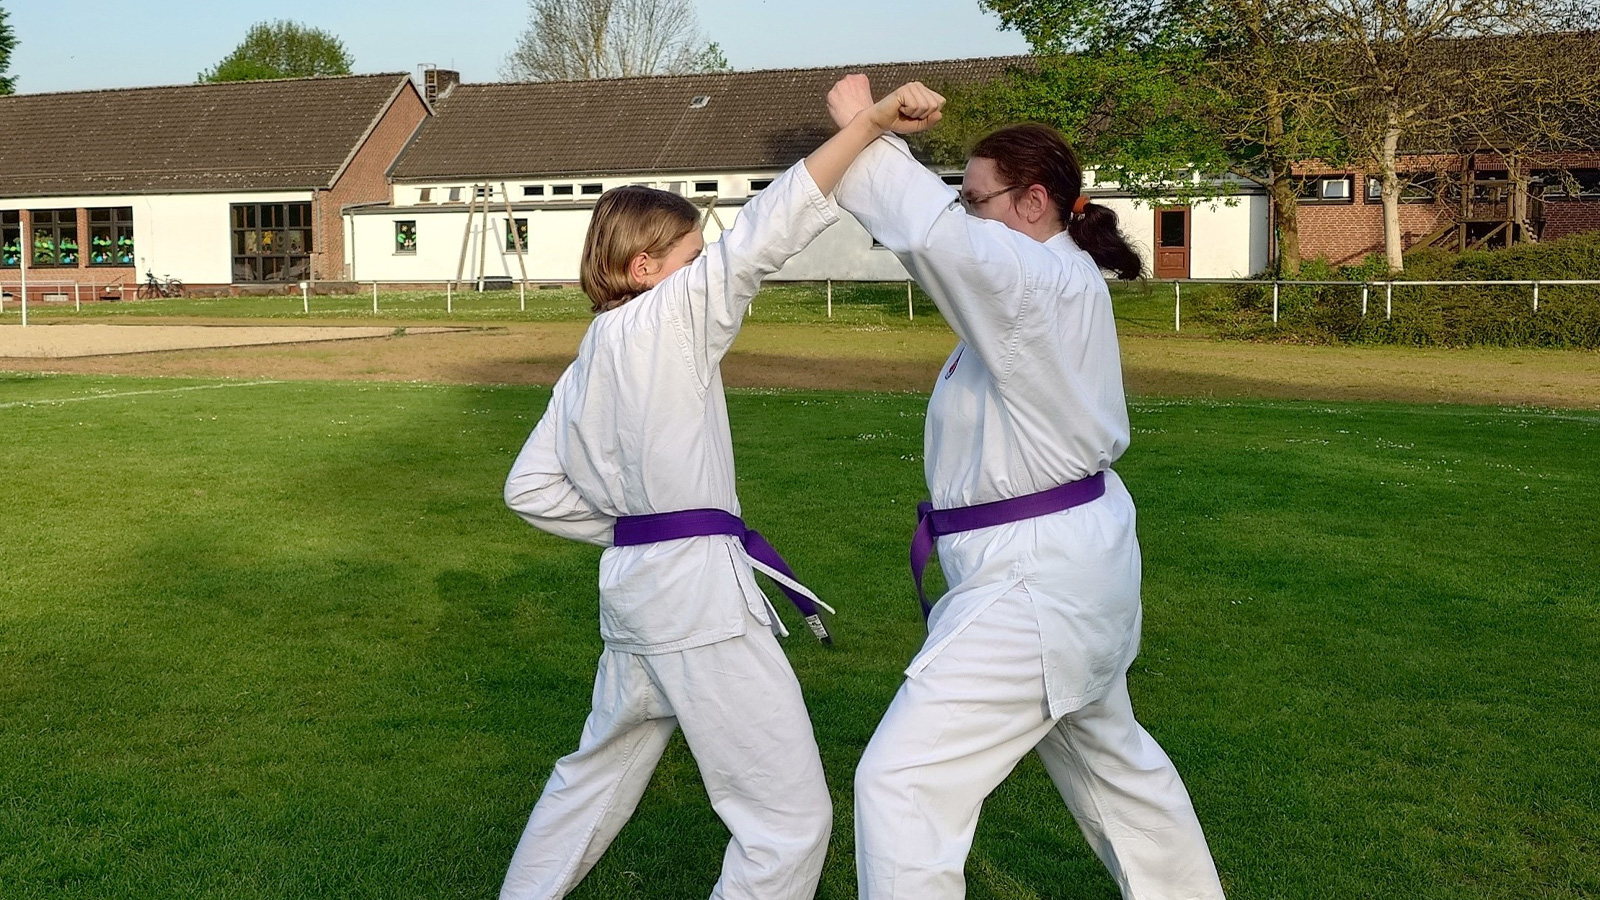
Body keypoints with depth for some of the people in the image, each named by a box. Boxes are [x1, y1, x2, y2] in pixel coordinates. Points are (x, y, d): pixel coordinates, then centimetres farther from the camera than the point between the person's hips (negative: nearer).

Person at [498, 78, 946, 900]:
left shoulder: (588, 363, 13)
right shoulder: (670, 319, -11)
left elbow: (530, 487, 16)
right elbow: (762, 234, -22)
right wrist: (871, 120, -26)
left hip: (635, 582, 10)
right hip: (698, 590, -10)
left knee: (604, 765, 30)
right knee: (791, 818, -3)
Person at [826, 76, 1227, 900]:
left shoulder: (1038, 281, -19)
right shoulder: (1062, 280, 11)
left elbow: (932, 231, -35)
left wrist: (861, 131, -22)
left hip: (1035, 580, -11)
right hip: (1071, 559, 11)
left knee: (902, 784, -9)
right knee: (1107, 752, 31)